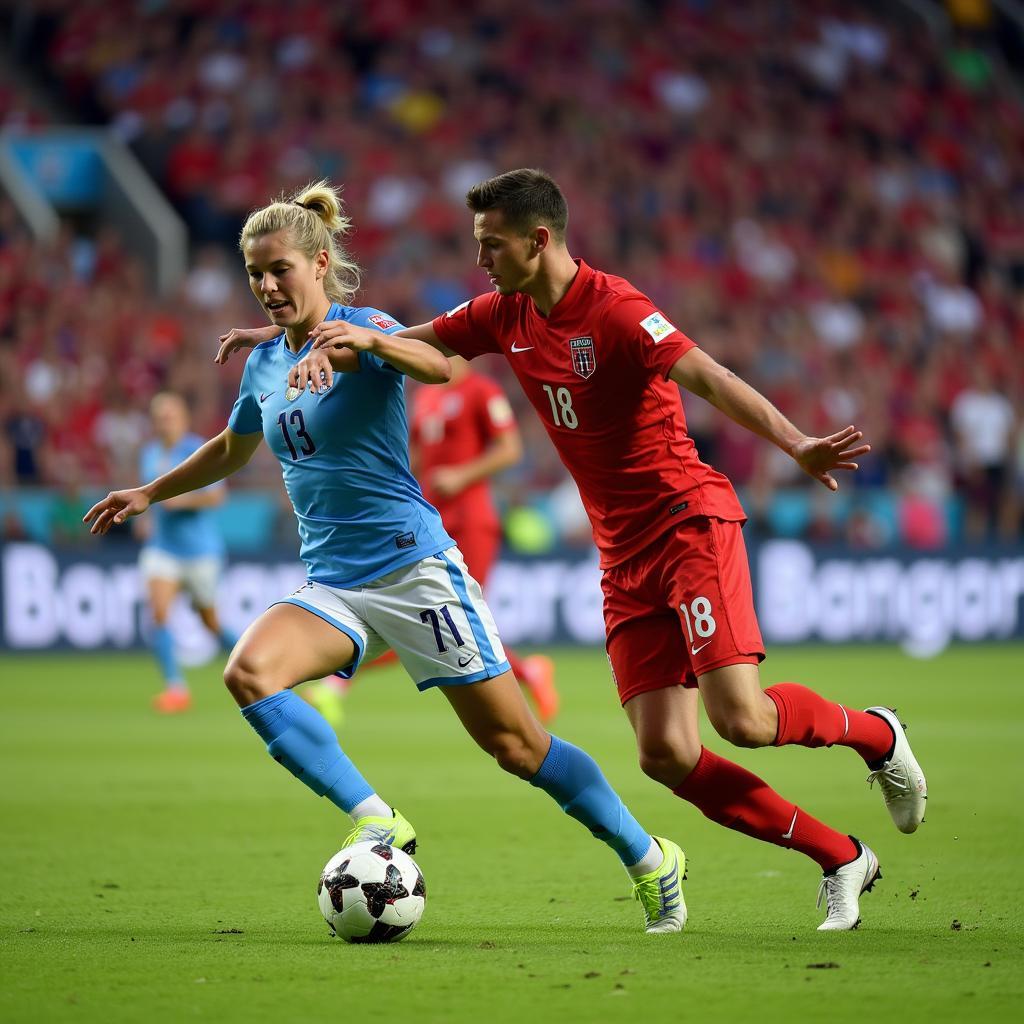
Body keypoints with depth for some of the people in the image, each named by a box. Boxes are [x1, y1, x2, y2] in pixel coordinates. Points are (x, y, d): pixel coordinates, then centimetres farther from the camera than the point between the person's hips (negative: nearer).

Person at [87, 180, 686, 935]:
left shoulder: (363, 326, -9)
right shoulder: (265, 364, 11)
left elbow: (437, 367, -34)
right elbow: (232, 449, 32)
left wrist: (367, 340, -52)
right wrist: (149, 493, 35)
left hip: (413, 568, -6)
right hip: (332, 584, 6)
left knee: (514, 743, -4)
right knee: (249, 672, -24)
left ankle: (651, 861, 14)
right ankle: (376, 824, -20)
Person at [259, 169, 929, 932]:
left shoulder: (614, 310, -16)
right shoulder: (506, 316, 7)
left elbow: (710, 378, -27)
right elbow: (414, 341, 20)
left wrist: (795, 445, -41)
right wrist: (344, 335, 3)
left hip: (690, 522, -7)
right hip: (625, 556, 7)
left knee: (740, 718, -20)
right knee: (664, 753, -6)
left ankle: (875, 734, 13)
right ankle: (841, 859, 5)